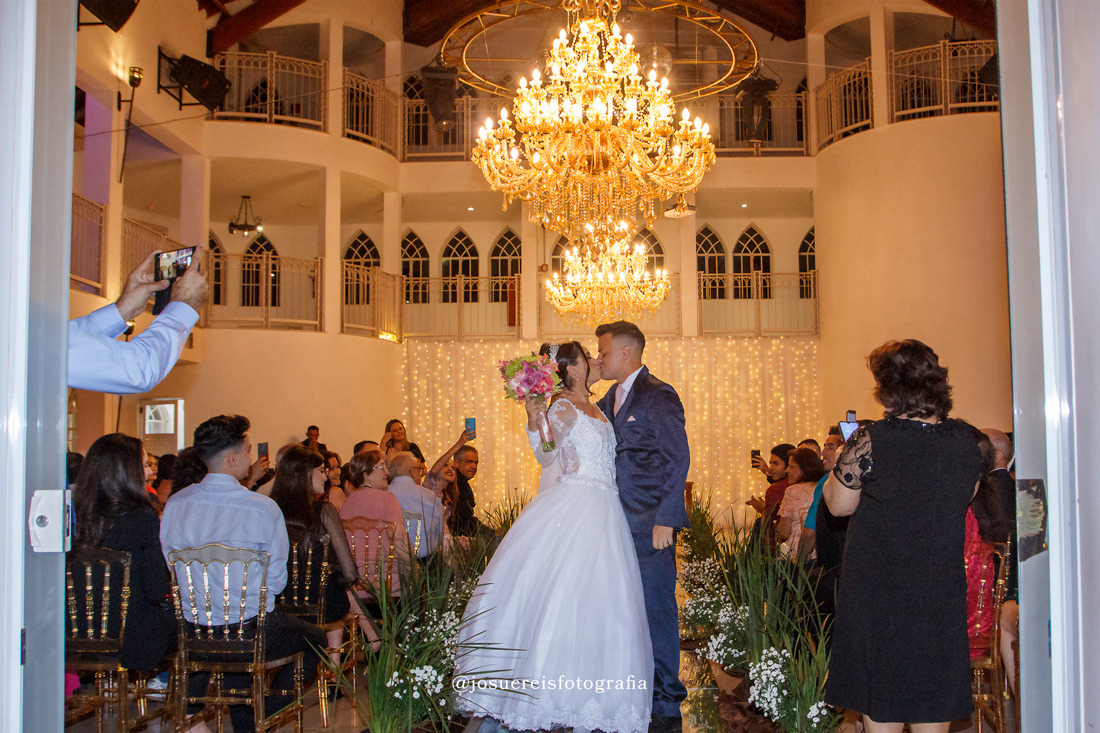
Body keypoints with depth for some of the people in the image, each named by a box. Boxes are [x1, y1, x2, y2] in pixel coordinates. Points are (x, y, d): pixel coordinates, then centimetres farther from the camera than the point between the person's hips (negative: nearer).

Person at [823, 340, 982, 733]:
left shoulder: (869, 441, -17)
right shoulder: (965, 440, -2)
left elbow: (838, 505, -7)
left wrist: (840, 467, 10)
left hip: (879, 587, -4)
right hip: (942, 587, 4)